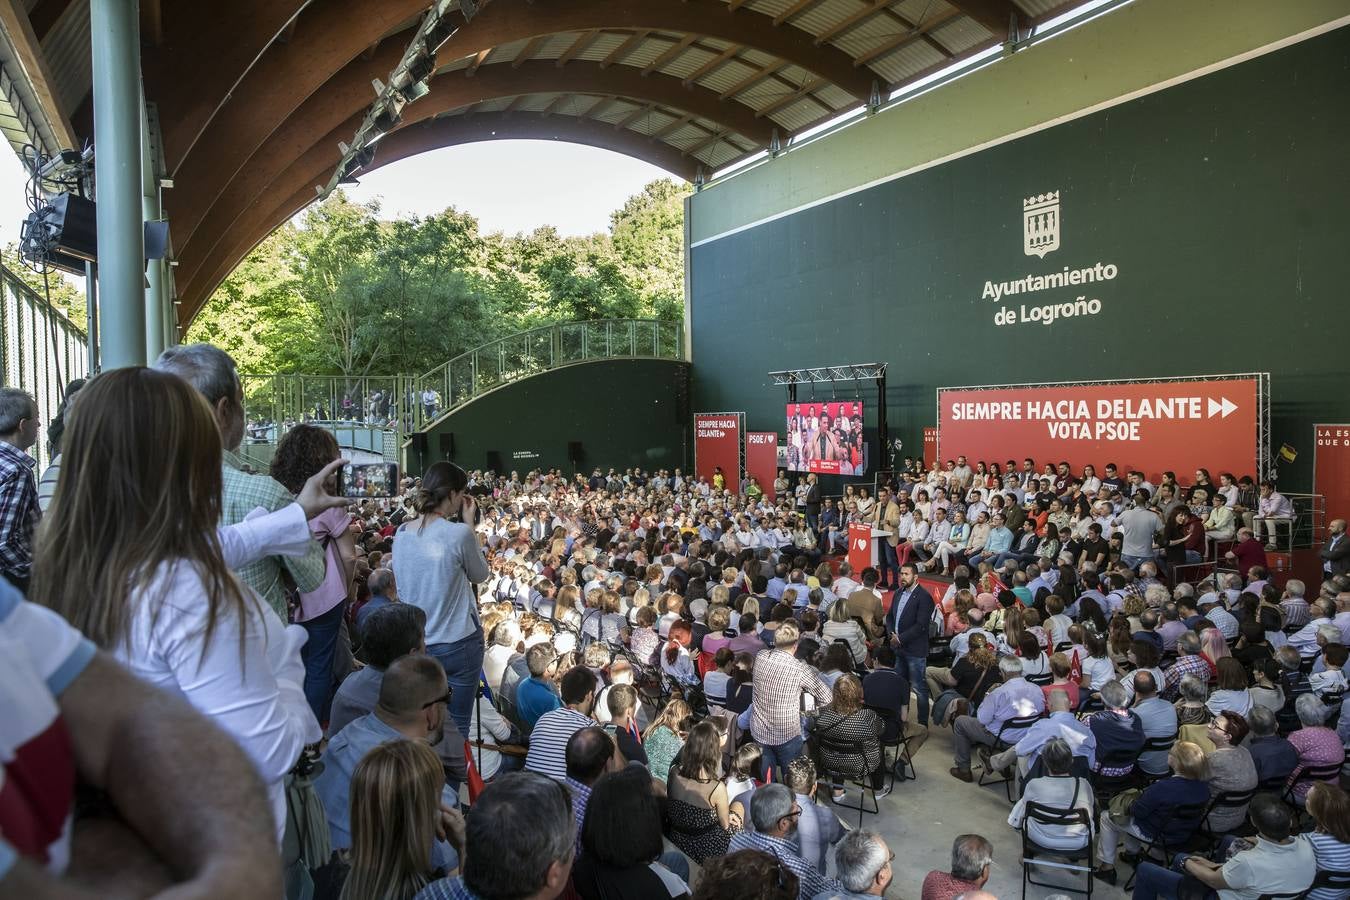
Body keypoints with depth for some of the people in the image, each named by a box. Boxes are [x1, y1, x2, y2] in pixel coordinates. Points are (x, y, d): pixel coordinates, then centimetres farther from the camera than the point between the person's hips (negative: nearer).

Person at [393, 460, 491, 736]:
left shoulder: (402, 533, -1)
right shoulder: (459, 533, -18)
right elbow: (480, 575, -2)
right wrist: (469, 525, 0)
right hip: (458, 643, -5)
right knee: (456, 726, 7)